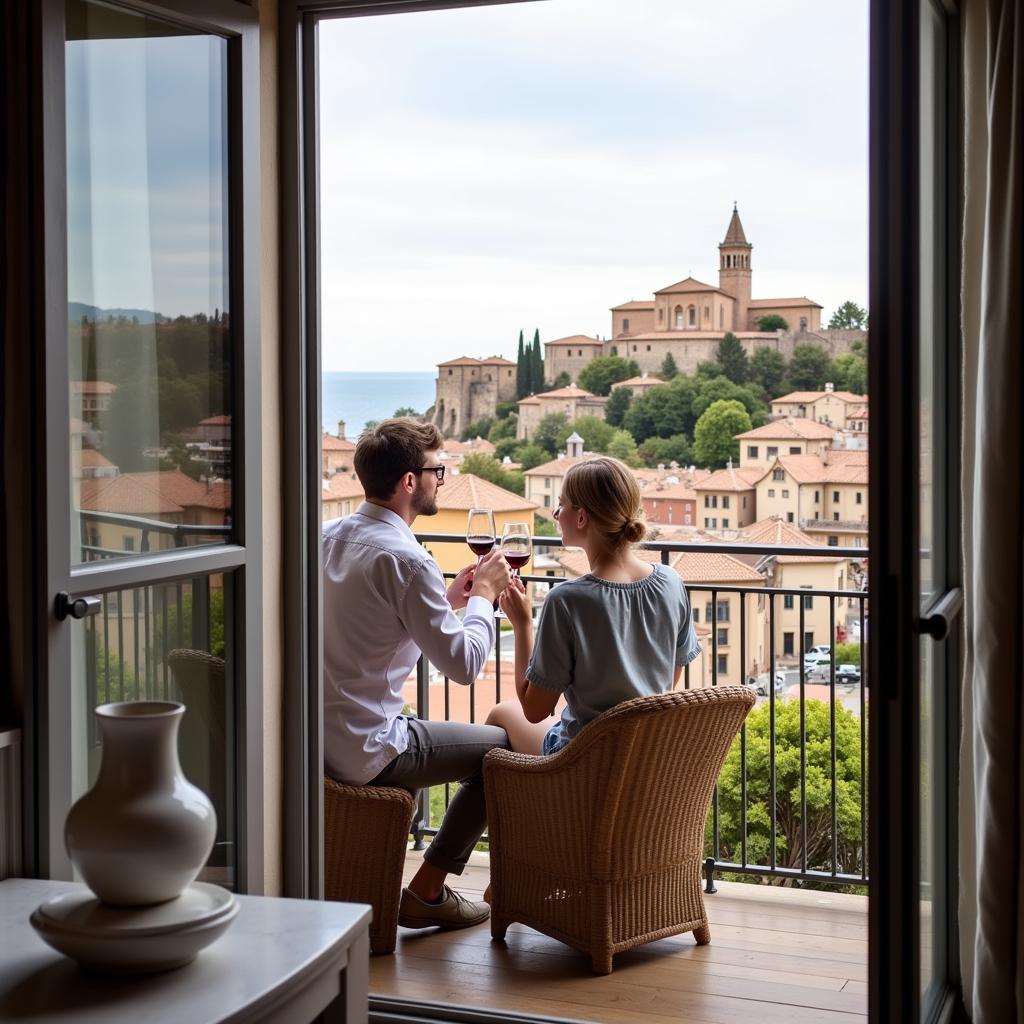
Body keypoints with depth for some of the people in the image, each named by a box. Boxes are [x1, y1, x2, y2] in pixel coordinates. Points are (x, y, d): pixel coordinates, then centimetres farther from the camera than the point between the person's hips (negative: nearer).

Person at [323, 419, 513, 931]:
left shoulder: (327, 536, 6)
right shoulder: (406, 559, -20)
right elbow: (463, 663, -16)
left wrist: (448, 598, 16)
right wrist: (484, 594, -1)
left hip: (313, 736, 9)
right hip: (362, 750, -8)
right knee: (502, 749, 8)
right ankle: (426, 892, 14)